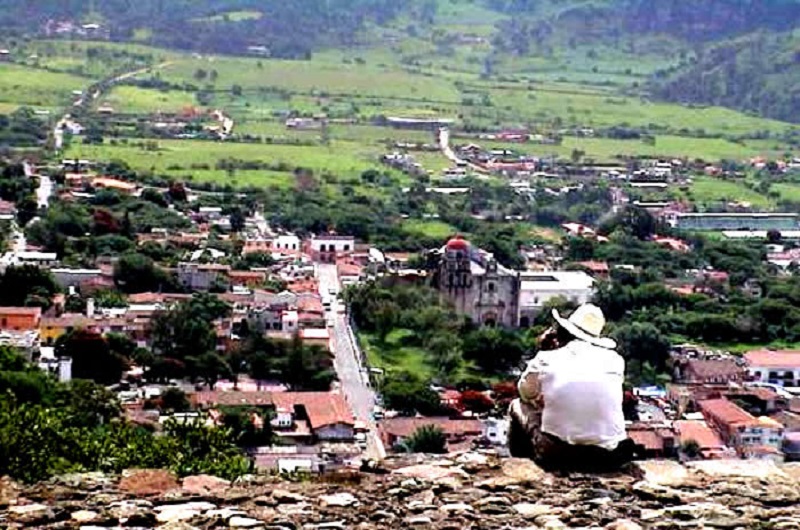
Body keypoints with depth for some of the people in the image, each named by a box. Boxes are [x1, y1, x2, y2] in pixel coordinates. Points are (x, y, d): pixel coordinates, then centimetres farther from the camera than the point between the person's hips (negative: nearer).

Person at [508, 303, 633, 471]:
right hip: (609, 456, 2)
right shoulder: (614, 360, 8)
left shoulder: (546, 359, 4)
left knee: (518, 406, 24)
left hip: (557, 454, -2)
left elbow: (528, 394, 24)